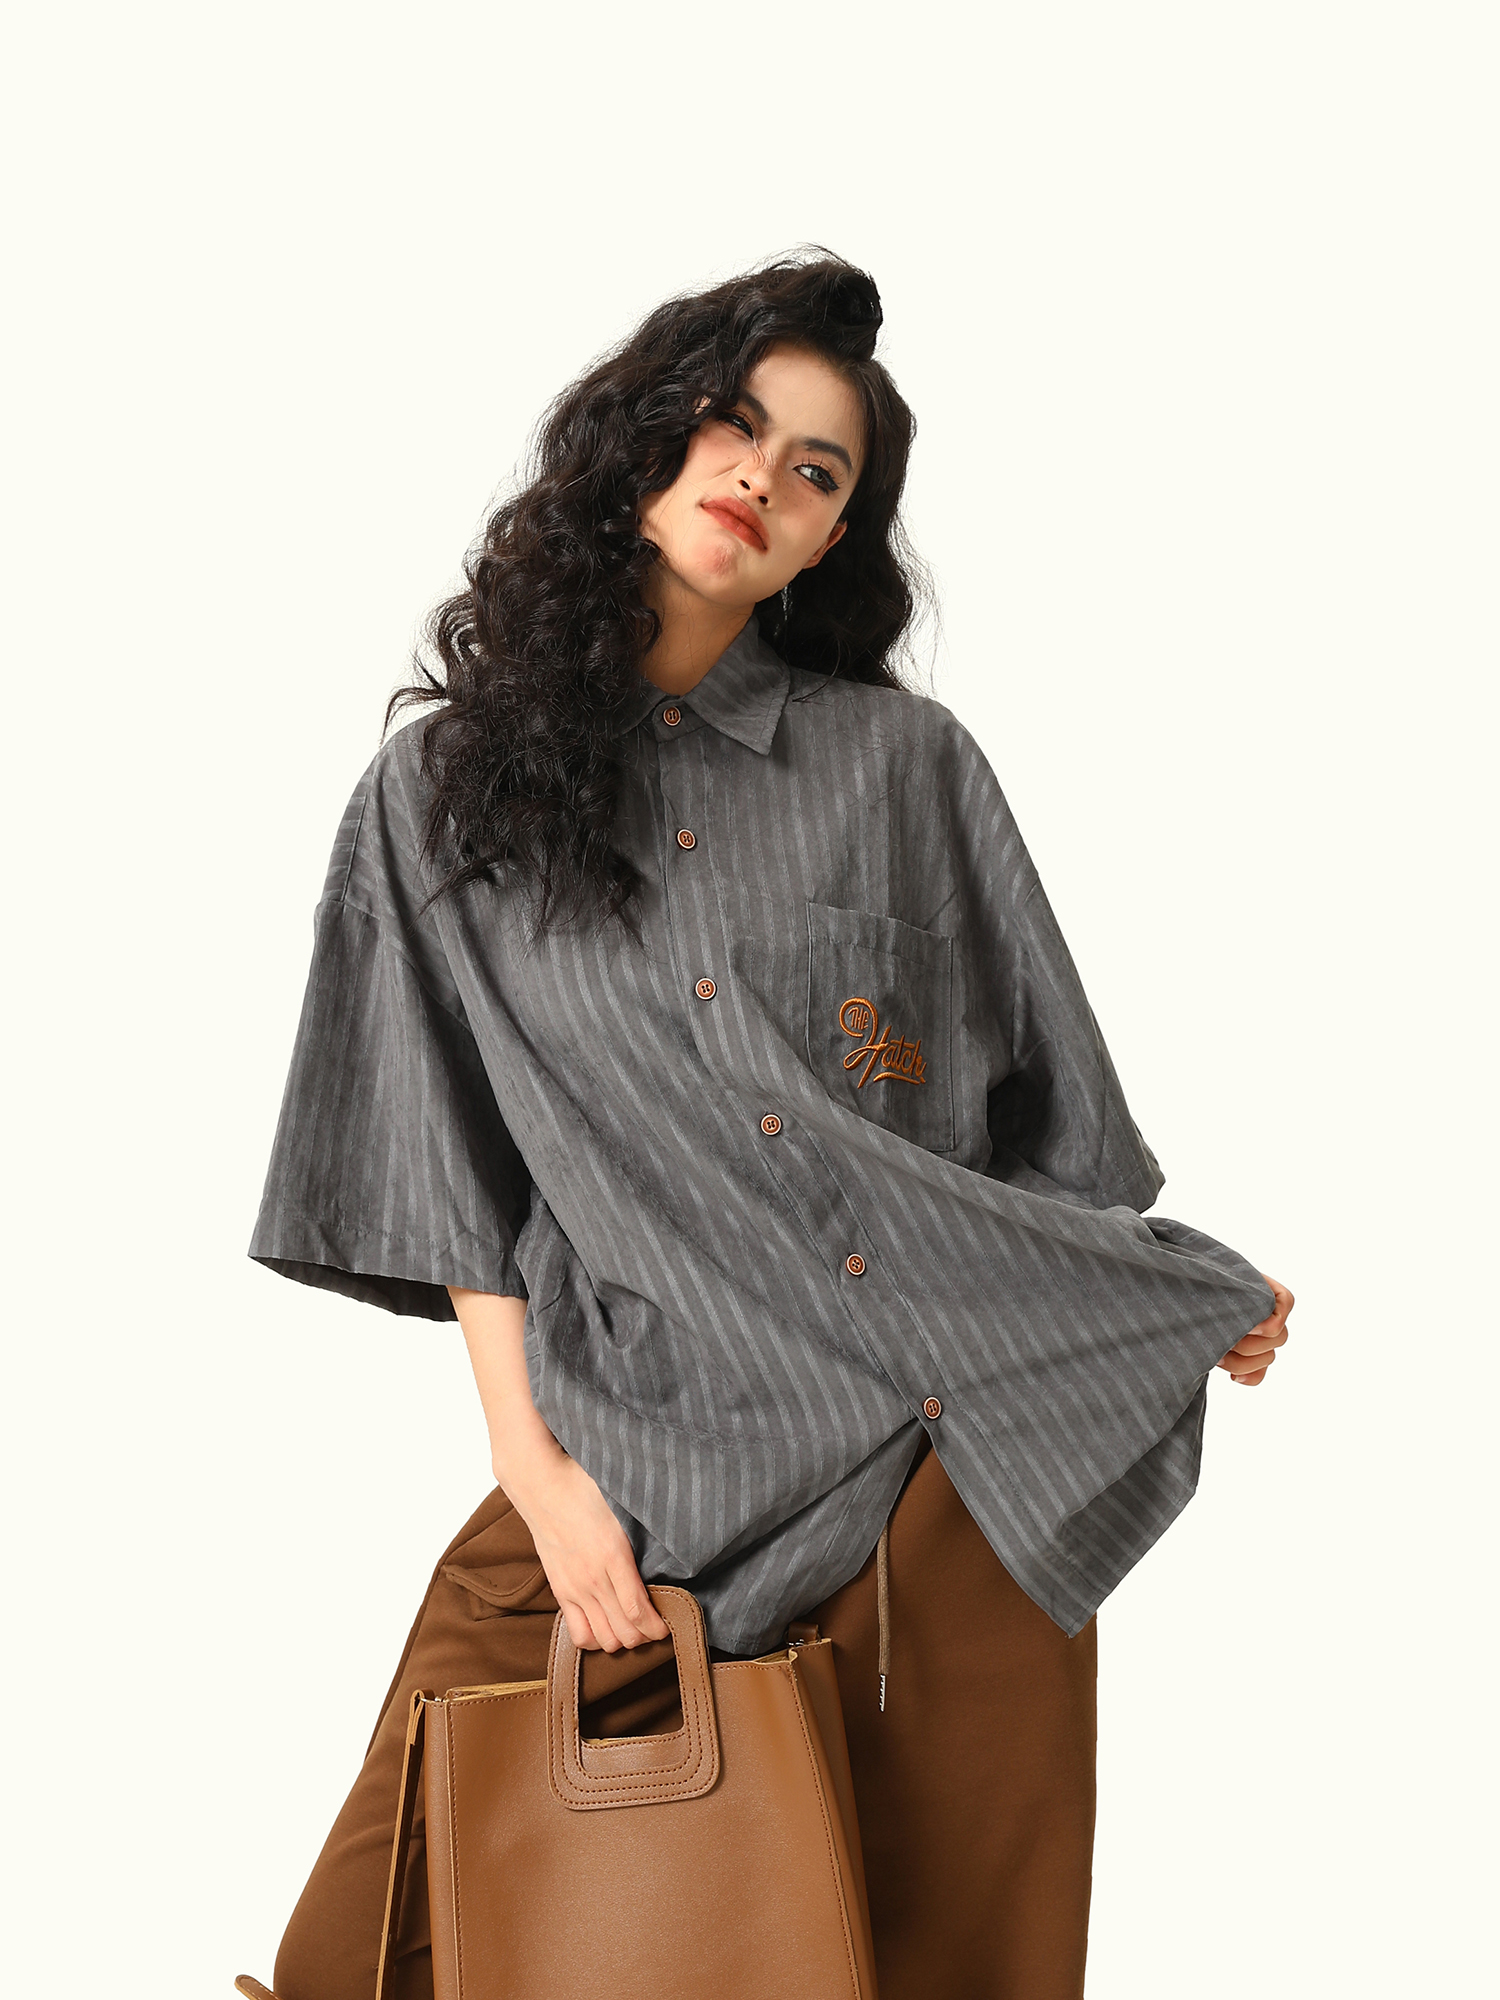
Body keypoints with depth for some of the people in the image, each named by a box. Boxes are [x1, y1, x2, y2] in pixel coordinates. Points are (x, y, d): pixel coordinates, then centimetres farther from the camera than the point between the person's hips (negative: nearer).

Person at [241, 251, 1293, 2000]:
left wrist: (1177, 1312, 3)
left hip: (954, 1460, 1)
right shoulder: (441, 789, 8)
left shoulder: (904, 764, 8)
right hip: (636, 1458, 0)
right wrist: (532, 1461, -1)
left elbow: (1028, 1105, 12)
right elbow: (457, 1170, 5)